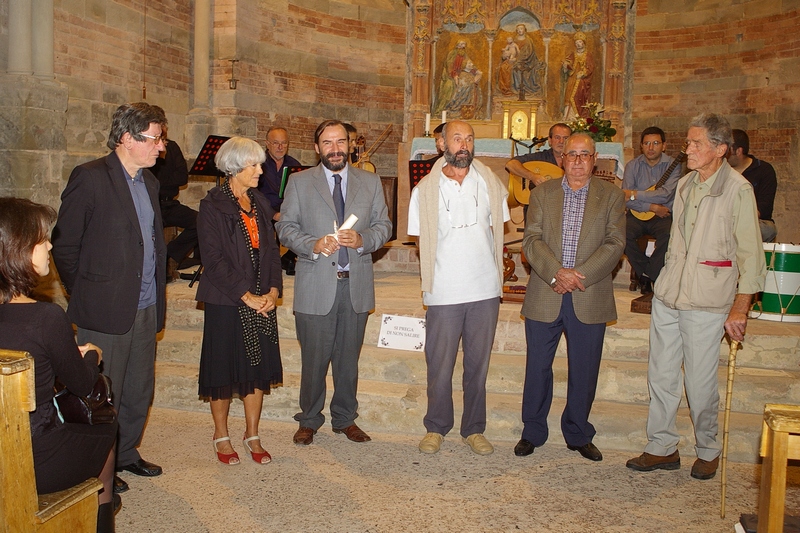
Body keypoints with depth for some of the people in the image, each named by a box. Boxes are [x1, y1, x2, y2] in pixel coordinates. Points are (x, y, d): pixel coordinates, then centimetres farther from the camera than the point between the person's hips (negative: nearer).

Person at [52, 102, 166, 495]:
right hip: (106, 312, -7)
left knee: (139, 392, 17)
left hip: (145, 309, 7)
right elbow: (64, 245, -9)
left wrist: (158, 294, 13)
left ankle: (126, 453, 36)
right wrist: (84, 295, -4)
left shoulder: (149, 181, 12)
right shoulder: (90, 178, -12)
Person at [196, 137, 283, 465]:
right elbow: (213, 257, -14)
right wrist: (246, 296, -16)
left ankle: (252, 435, 21)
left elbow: (271, 249, 11)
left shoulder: (259, 204, 11)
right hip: (226, 301, -5)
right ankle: (221, 436, 23)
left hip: (262, 300, 5)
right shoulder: (213, 205, -8)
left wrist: (273, 290, -3)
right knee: (225, 368, 5)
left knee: (259, 367, 7)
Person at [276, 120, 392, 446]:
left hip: (357, 284, 2)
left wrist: (362, 240, -14)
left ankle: (345, 419, 28)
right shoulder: (299, 182, 5)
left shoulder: (370, 182, 10)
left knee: (349, 358, 12)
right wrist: (313, 245, -17)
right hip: (315, 285, -2)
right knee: (314, 359, 5)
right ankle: (309, 421, 23)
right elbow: (286, 227, 2)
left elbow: (384, 225, 7)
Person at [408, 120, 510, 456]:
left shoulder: (489, 182, 6)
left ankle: (474, 429, 24)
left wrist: (495, 270, 4)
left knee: (478, 364, 10)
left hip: (485, 290, 2)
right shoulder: (426, 189, 2)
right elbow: (423, 240, 7)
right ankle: (436, 428, 23)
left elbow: (497, 230, 12)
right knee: (439, 365, 5)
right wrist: (433, 277, 1)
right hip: (444, 292, -1)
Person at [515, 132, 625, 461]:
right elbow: (531, 240, -3)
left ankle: (578, 435, 27)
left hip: (590, 299, 0)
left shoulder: (611, 196, 4)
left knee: (584, 372, 9)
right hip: (544, 298, 0)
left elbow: (615, 244, -5)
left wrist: (579, 276, -15)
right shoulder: (542, 194, 7)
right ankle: (532, 432, 25)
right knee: (538, 368, 9)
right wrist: (556, 273, -18)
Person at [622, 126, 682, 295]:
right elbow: (626, 199, -7)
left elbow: (666, 194, -18)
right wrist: (651, 207, -16)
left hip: (663, 215, -1)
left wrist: (634, 195, -17)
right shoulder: (633, 165, 3)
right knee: (623, 232, -29)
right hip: (637, 214, 2)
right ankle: (645, 271, -7)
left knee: (669, 234, -33)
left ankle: (648, 275, -12)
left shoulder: (672, 165, -1)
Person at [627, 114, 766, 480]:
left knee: (700, 382, 3)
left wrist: (740, 308, -12)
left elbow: (751, 255, -8)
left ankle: (708, 451, 24)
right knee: (660, 375, 9)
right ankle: (662, 448, 22)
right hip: (667, 295, 6)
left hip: (706, 301, -6)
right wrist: (667, 278, 17)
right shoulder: (685, 184, 11)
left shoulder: (737, 190, -8)